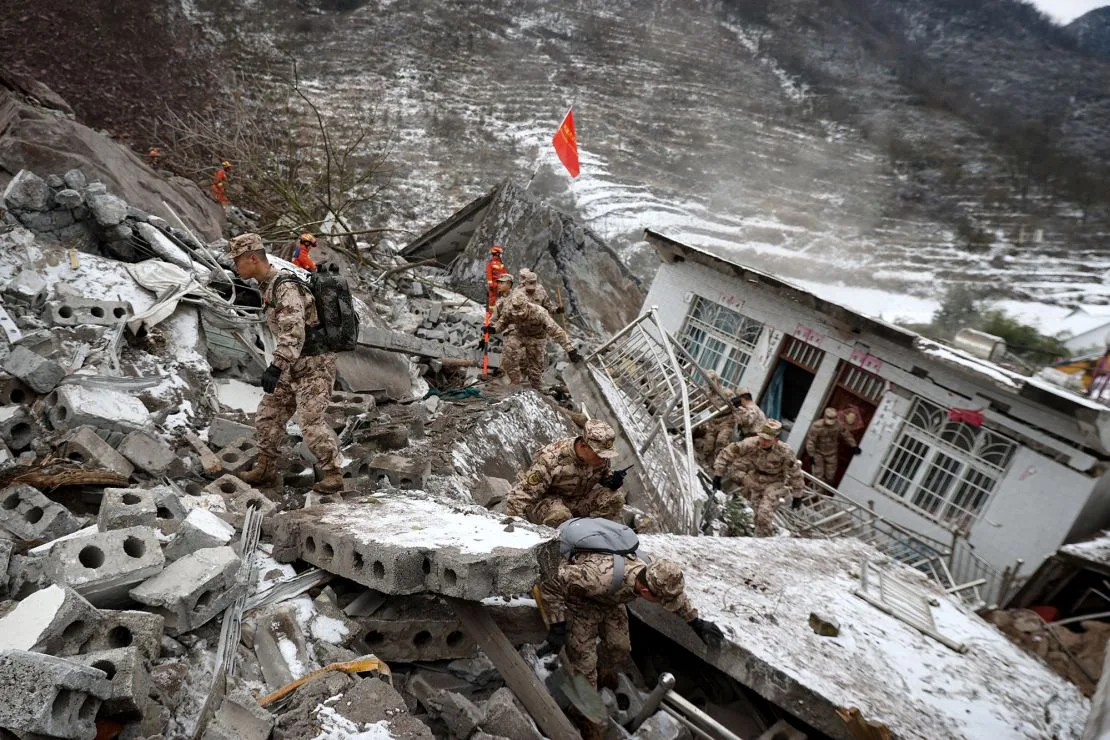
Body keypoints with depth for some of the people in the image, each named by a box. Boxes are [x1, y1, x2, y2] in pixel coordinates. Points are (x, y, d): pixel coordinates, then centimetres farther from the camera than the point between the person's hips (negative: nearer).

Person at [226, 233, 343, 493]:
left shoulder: (286, 288, -20)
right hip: (293, 367, 10)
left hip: (313, 364, -10)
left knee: (311, 421, -13)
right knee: (267, 415, 10)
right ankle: (266, 470, 21)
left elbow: (293, 332, -32)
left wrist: (277, 366, -40)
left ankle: (333, 474, -1)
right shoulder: (267, 287, 12)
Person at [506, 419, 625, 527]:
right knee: (559, 516, -40)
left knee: (615, 498, -19)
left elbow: (603, 473, 10)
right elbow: (522, 494, -28)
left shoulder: (601, 455, -13)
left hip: (578, 499, 5)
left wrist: (612, 480, -14)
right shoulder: (551, 459, -32)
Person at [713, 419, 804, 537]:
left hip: (774, 484, -2)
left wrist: (797, 495, -4)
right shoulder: (751, 443, -26)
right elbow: (727, 453, -16)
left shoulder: (784, 452, -28)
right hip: (754, 480, 3)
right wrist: (717, 475, -15)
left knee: (765, 513, -17)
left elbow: (795, 474, -13)